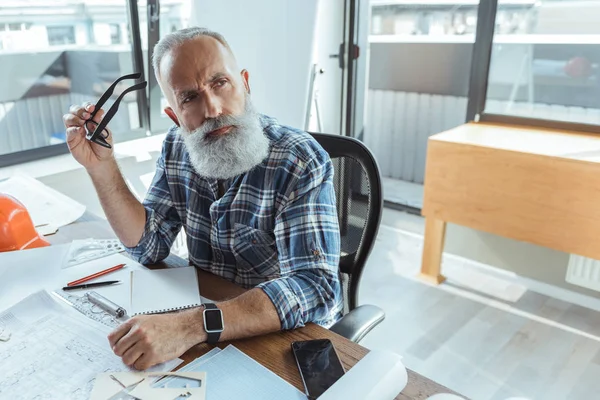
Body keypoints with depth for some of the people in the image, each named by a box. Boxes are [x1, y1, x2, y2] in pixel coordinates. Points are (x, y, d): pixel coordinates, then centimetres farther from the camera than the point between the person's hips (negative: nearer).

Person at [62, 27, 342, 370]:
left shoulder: (300, 162, -23)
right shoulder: (177, 148, -3)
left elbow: (316, 287, -31)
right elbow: (149, 246, -1)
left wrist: (192, 326, -40)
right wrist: (101, 166, -13)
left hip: (290, 334, -5)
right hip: (204, 307, 6)